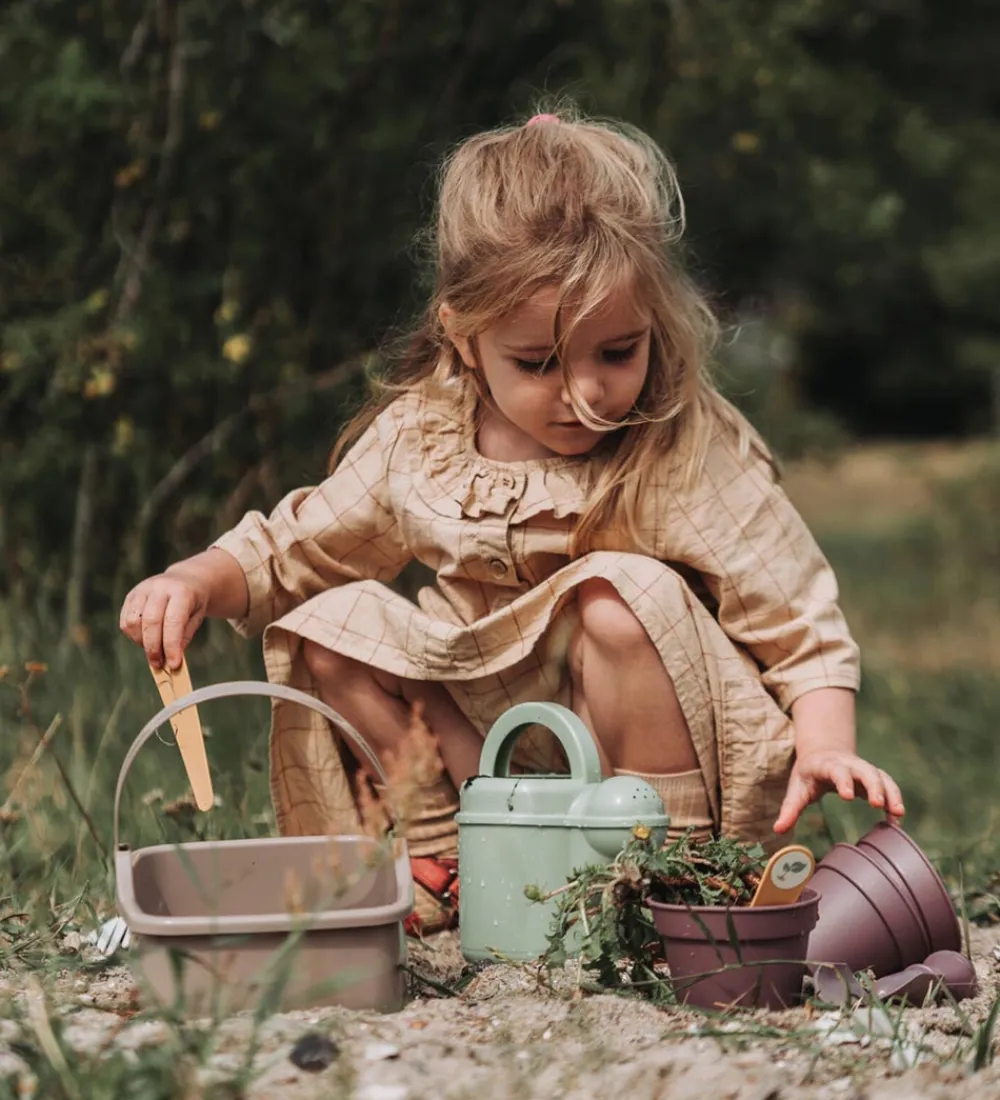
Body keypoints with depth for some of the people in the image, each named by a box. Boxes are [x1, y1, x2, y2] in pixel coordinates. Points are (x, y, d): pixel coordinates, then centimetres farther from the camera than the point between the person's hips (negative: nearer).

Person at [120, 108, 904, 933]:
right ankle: (456, 847, -8)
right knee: (334, 625, -8)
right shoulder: (417, 441, -5)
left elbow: (803, 625, -16)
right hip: (492, 754, 4)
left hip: (665, 770, -4)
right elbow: (290, 548, 9)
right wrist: (197, 581, -12)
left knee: (622, 592, -30)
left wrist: (824, 742, -35)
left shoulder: (693, 457, -17)